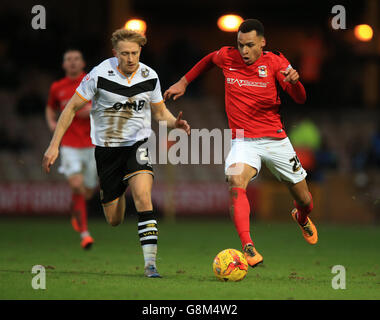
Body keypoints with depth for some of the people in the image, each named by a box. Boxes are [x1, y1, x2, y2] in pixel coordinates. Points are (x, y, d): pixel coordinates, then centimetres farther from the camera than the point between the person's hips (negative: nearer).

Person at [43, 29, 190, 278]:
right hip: (106, 148, 0)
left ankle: (150, 262, -29)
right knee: (114, 221, 6)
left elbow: (160, 111, 10)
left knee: (143, 194, -28)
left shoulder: (150, 76, -5)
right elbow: (72, 108, -5)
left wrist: (175, 122, -12)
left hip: (137, 145, 0)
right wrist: (54, 145, -8)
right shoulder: (100, 75, -13)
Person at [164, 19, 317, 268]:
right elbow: (209, 59, 23)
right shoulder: (227, 57, -2)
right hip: (243, 140, 0)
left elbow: (300, 99, -13)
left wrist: (294, 81, -34)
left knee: (304, 201, 11)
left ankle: (302, 219, 50)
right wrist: (184, 82, 23)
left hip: (275, 140, 0)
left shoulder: (274, 62, -6)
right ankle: (248, 247, -41)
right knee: (236, 183, -33)